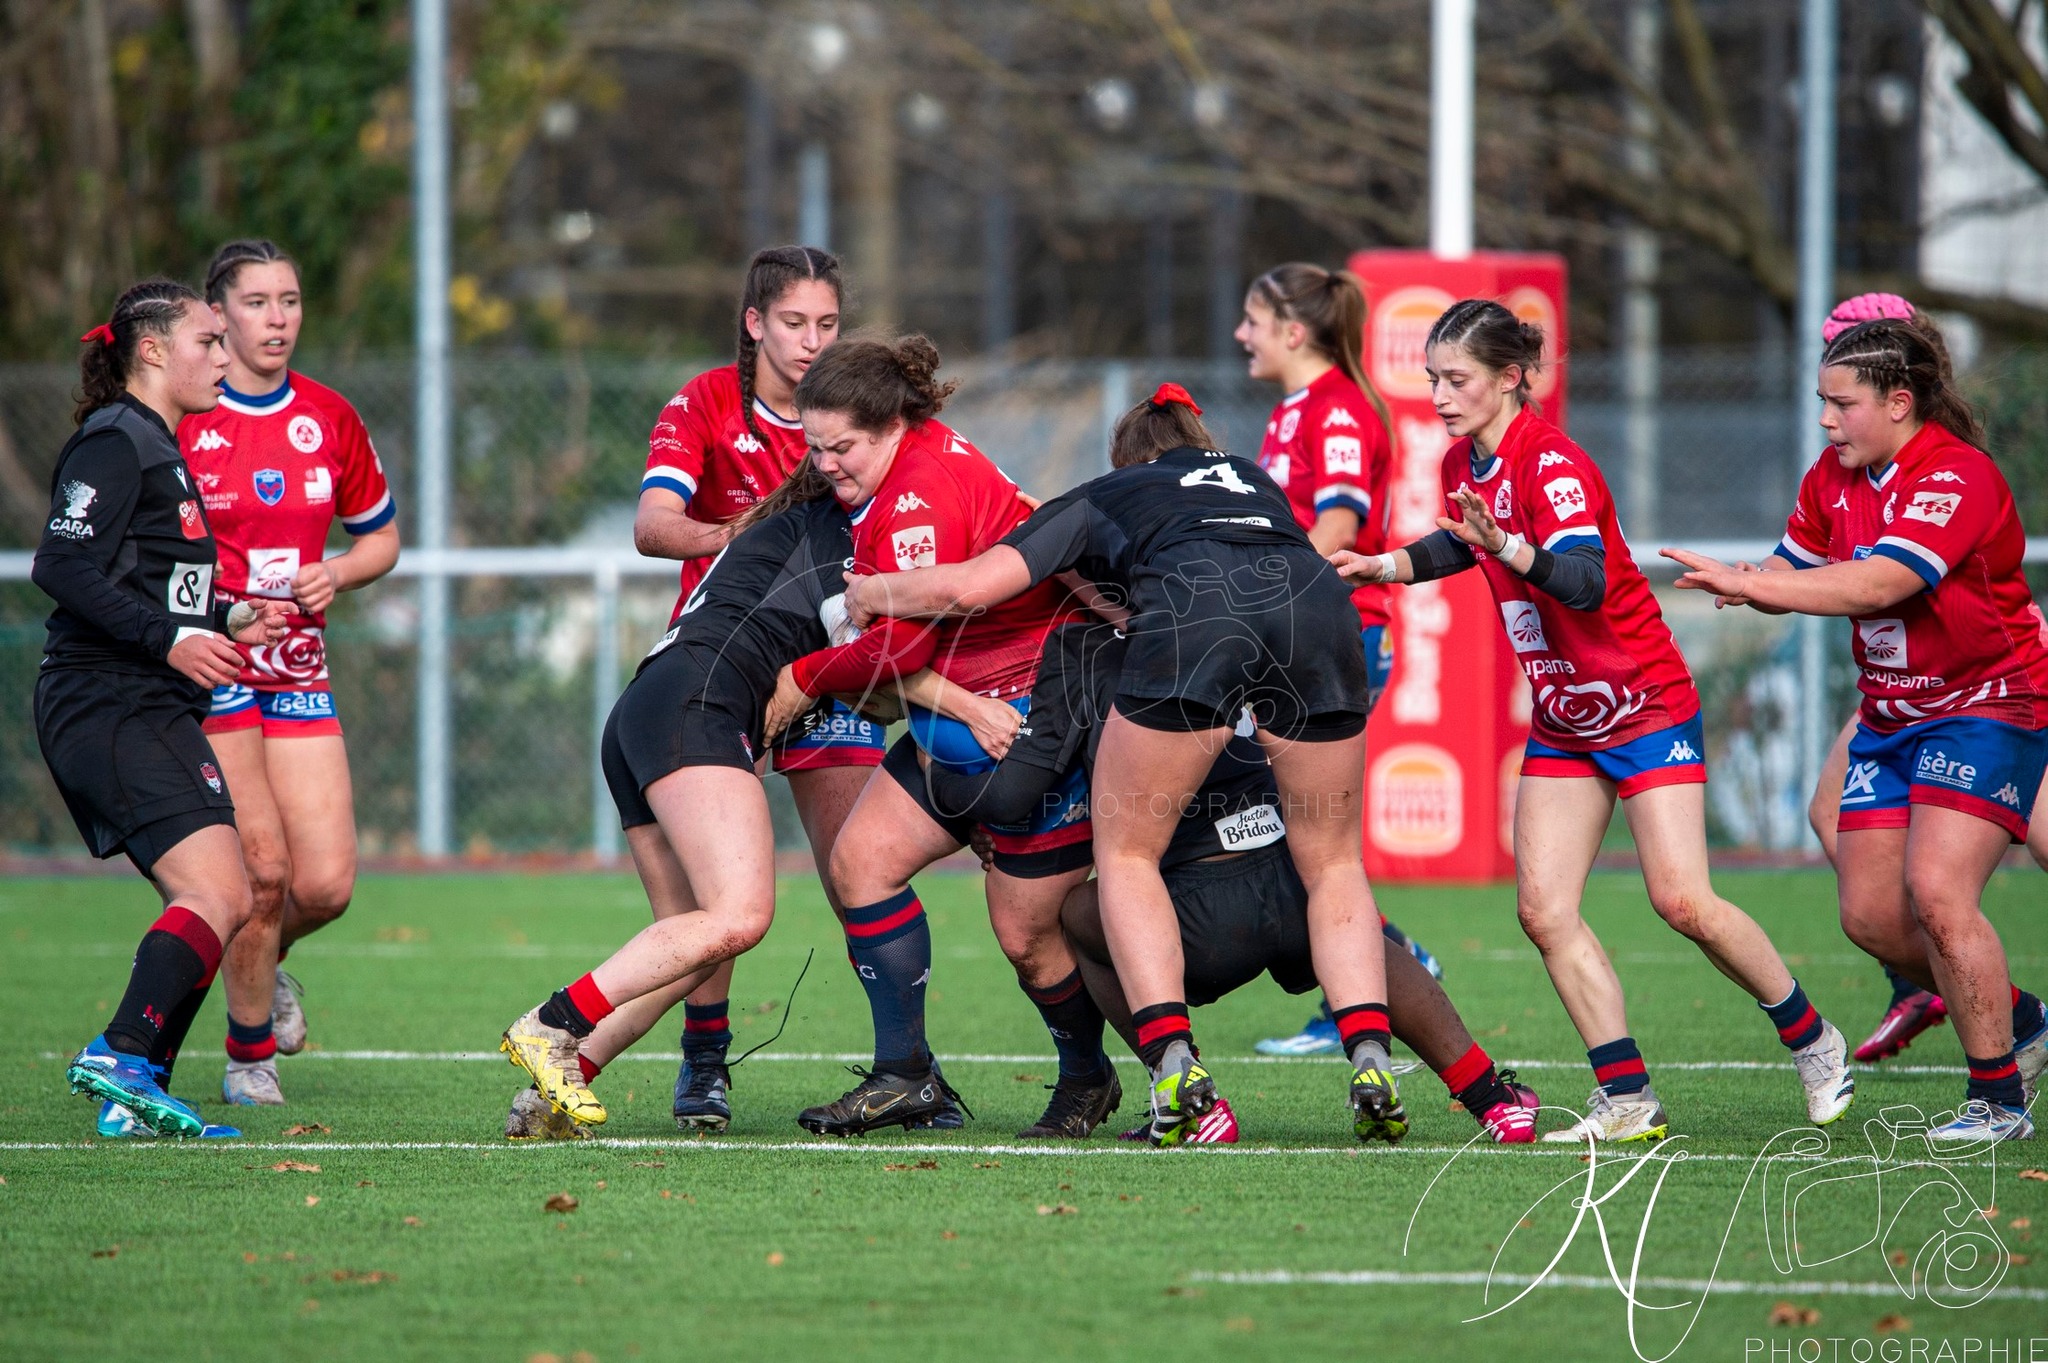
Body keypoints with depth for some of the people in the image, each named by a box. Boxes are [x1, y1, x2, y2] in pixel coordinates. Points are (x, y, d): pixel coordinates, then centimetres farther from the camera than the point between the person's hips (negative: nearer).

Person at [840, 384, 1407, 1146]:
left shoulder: (1102, 500, 31)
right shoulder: (1253, 478, 42)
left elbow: (971, 587, 21)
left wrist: (871, 593, 40)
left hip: (1191, 612, -3)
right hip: (1317, 600, 3)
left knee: (1125, 854, 14)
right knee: (1333, 865, 17)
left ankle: (1174, 1064, -4)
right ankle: (1370, 1062, -2)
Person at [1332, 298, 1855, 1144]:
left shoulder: (1553, 466, -23)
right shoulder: (1463, 464, 2)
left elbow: (1585, 581, -38)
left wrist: (1510, 547, -54)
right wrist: (1384, 565, 10)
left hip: (1645, 703, -8)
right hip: (1561, 720, 8)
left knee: (1682, 900, -13)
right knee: (1543, 909, -7)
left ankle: (1812, 1041, 8)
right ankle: (1626, 1098, -2)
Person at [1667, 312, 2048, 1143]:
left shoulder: (1958, 477, -22)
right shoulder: (1836, 476, 4)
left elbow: (1879, 582, -33)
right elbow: (1796, 569, 11)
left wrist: (1749, 582, -34)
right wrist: (1755, 585, -14)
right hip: (1891, 717, 8)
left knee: (1937, 894, -21)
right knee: (1871, 915, 2)